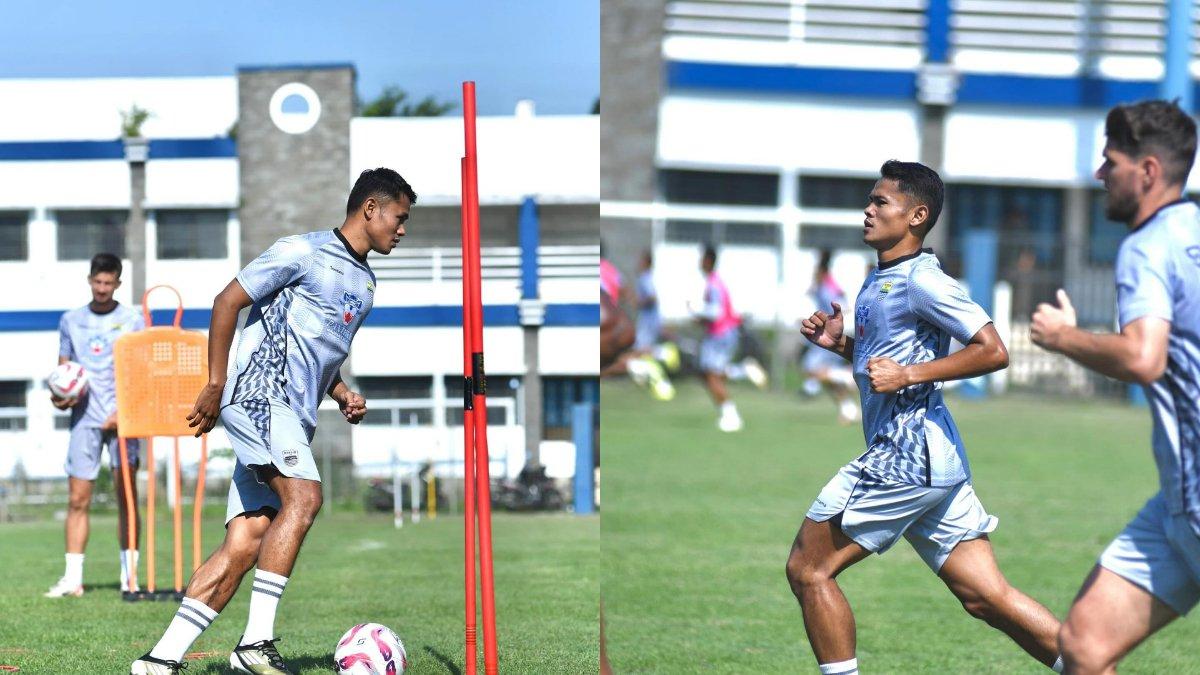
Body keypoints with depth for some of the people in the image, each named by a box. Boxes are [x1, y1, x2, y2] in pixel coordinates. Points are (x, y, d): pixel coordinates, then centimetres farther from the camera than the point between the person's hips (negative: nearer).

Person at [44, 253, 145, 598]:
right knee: (77, 498, -3)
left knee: (126, 495, -5)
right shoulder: (71, 321, 12)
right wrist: (59, 397, -4)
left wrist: (122, 411, -11)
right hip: (84, 417, 2)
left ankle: (130, 575, -1)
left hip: (122, 417, -2)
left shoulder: (132, 320, 4)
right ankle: (73, 578, -2)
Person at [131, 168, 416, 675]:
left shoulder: (365, 285, 23)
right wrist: (216, 384, -9)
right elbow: (227, 301, -4)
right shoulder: (304, 252, -4)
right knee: (304, 496, -27)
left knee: (244, 545, -2)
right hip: (258, 392, -9)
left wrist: (344, 396, 13)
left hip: (292, 417, 9)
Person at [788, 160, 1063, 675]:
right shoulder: (880, 281, 19)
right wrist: (839, 343, 15)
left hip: (906, 453, -10)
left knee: (807, 569, -2)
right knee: (986, 597, 5)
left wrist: (907, 374, -19)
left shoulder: (920, 280, -10)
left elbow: (992, 351, -16)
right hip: (931, 459, 10)